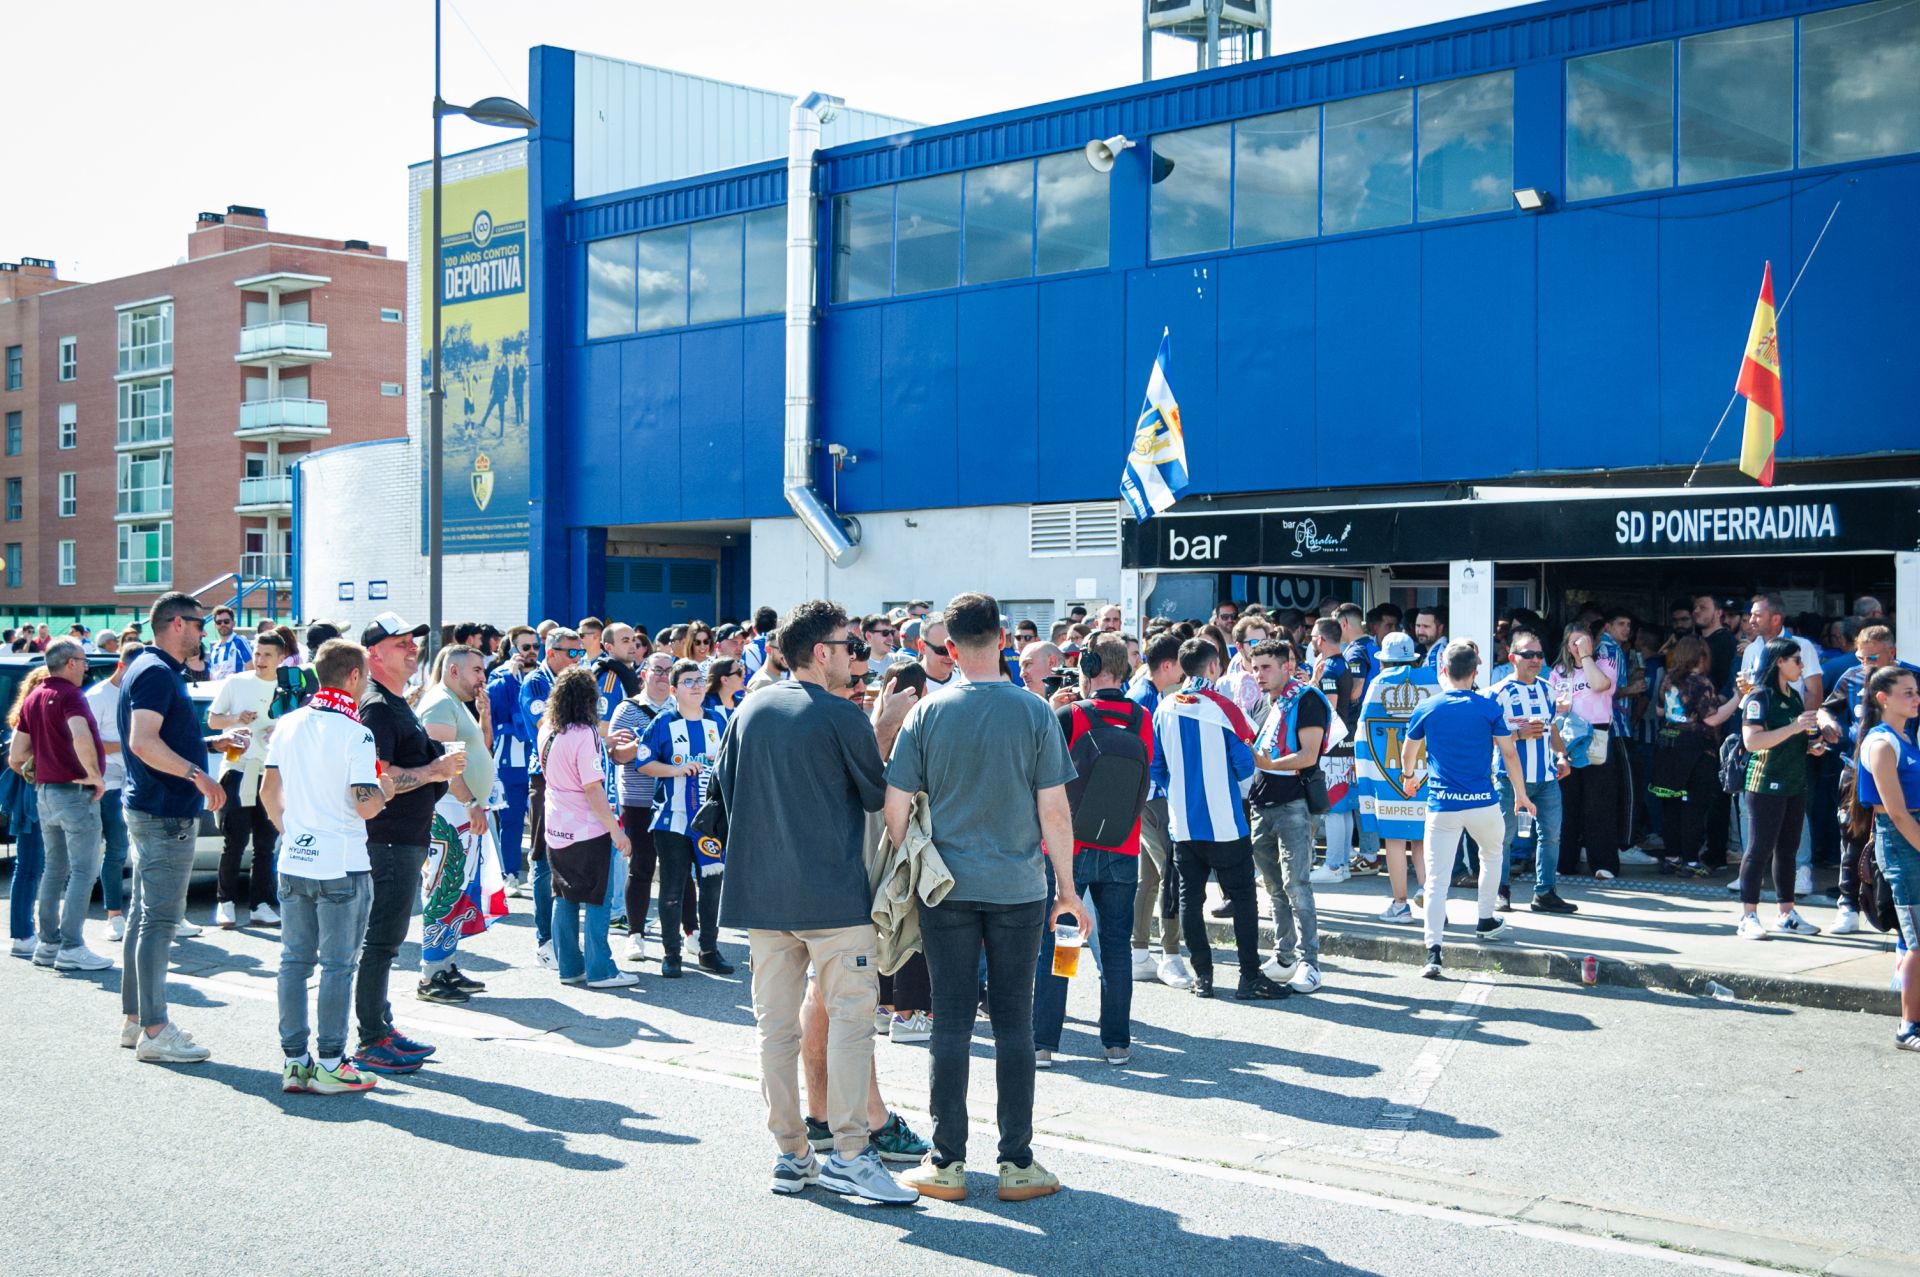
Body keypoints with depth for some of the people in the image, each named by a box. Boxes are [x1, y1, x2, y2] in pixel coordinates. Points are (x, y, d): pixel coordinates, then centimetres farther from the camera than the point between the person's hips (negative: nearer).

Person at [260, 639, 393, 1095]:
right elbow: (365, 805, -18)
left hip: (294, 864, 6)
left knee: (294, 960, 12)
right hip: (342, 868, -6)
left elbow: (268, 792, 12)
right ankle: (329, 1065, 6)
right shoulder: (355, 733, -13)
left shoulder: (288, 725, 6)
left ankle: (293, 1060, 17)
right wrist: (385, 789, 2)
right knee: (337, 965, 2)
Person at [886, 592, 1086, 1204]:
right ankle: (1017, 1163, 13)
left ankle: (947, 1164, 13)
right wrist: (1068, 889, 5)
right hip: (1018, 889, 0)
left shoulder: (927, 714, -3)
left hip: (946, 887, 0)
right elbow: (1053, 810, -4)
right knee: (1013, 1022, 7)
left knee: (951, 1023, 7)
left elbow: (895, 805, -3)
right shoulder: (1034, 713, -5)